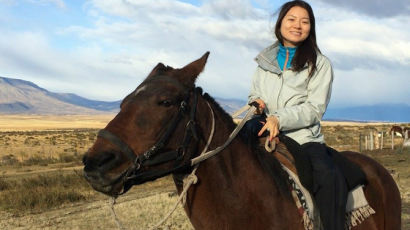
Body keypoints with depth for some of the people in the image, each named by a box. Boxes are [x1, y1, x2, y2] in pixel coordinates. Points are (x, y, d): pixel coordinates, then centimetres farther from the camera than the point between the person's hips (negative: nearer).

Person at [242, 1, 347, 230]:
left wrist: (279, 119, -21)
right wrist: (255, 102, -4)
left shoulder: (320, 64, 3)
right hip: (265, 131, 4)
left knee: (330, 179, -29)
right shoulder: (266, 60, 15)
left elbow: (315, 108, -6)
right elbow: (254, 94, 22)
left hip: (303, 136, -4)